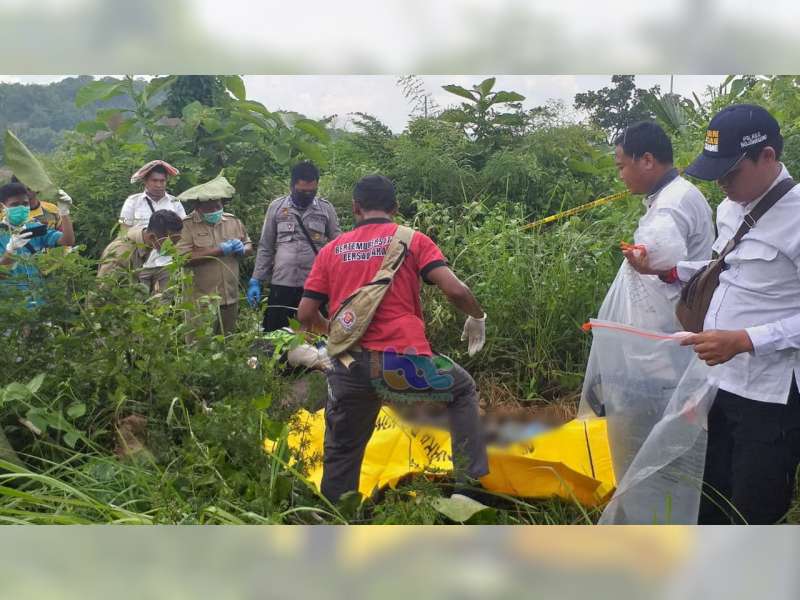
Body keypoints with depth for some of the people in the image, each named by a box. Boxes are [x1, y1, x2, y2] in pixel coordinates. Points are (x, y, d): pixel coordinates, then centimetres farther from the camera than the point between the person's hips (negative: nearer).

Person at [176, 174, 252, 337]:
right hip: (201, 300, -5)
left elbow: (249, 246, 18)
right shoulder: (186, 226, -8)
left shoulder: (233, 221, 9)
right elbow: (184, 258, -19)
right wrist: (220, 250, -18)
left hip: (230, 298, 5)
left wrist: (242, 250, -8)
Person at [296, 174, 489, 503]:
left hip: (349, 368, 2)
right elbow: (455, 290, -6)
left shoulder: (330, 250, 12)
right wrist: (477, 318, 14)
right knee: (463, 390, 26)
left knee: (340, 456, 19)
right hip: (402, 360, -2)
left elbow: (305, 315, 10)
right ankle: (472, 477, 21)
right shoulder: (413, 240, 4)